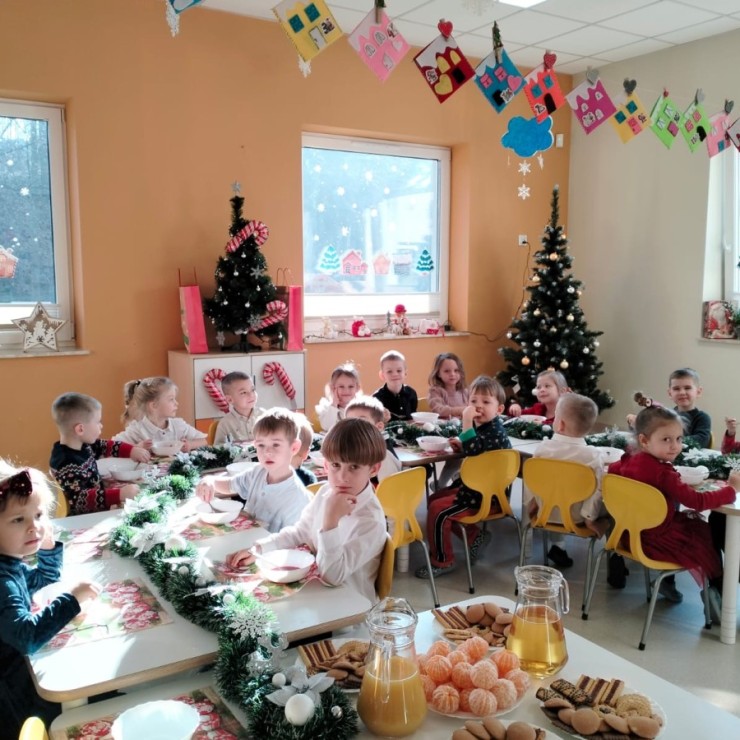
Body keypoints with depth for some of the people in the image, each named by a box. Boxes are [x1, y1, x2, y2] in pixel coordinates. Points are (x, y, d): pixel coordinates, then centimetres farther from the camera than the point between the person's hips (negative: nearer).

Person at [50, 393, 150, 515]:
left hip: (99, 509, 9)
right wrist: (119, 494, -39)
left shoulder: (83, 445, 2)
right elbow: (79, 500, -32)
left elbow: (105, 446, 20)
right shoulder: (67, 465, -26)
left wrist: (131, 451, 5)